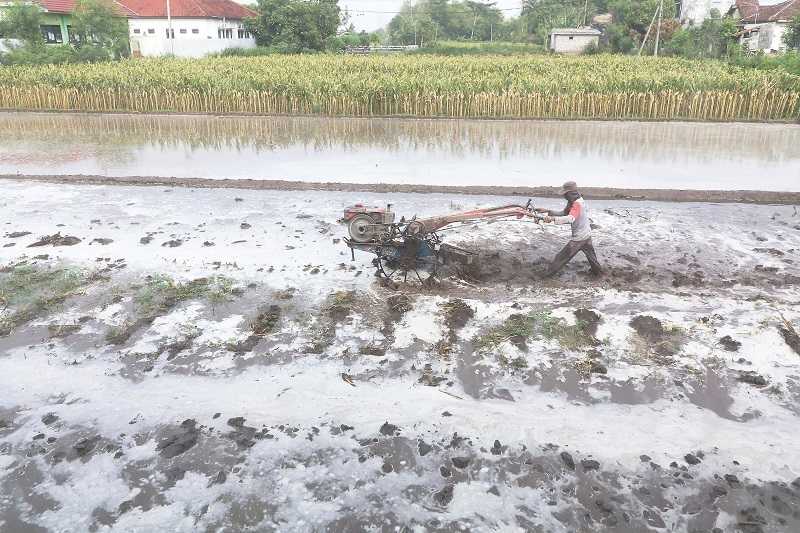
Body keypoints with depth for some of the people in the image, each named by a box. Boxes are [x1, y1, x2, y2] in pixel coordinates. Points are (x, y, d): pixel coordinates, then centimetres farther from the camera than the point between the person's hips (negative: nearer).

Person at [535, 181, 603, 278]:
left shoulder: (577, 204, -23)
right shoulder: (577, 201, 8)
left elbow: (570, 218, -40)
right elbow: (563, 213, 10)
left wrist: (553, 218, -53)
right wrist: (548, 211, -2)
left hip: (579, 238, -10)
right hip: (587, 235, 10)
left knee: (562, 257, -1)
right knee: (591, 255, 27)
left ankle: (548, 274, 6)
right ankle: (598, 271, 42)